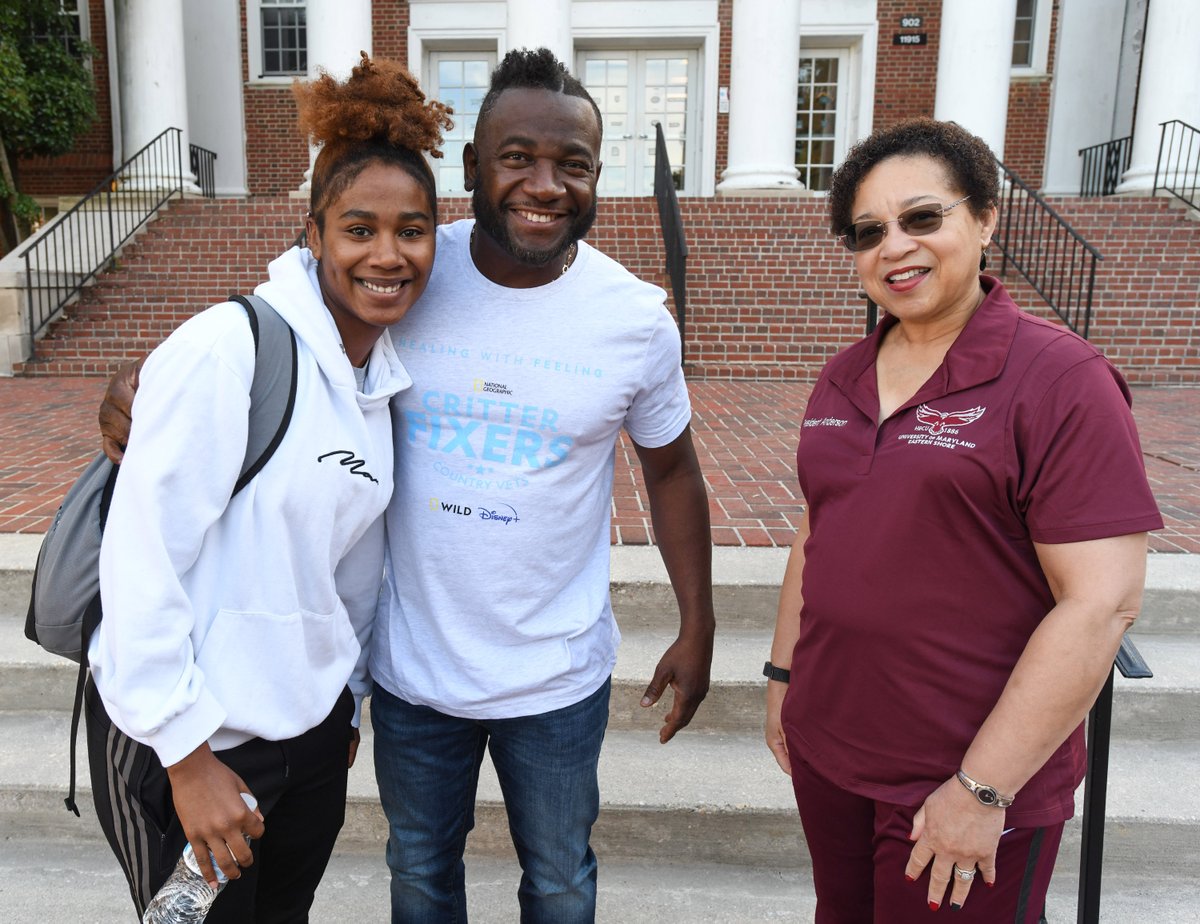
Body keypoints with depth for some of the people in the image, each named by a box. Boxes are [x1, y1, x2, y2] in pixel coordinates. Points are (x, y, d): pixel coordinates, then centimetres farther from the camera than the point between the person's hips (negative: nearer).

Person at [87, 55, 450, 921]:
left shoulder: (385, 373, 3)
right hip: (182, 737, -6)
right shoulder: (227, 347, -19)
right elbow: (142, 557, -19)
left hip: (312, 723, 6)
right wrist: (188, 752, -16)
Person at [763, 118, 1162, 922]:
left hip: (977, 780, -5)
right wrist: (784, 673, 13)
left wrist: (983, 790, -19)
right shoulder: (843, 378, 5)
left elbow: (1103, 603, -19)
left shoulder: (1061, 381, -15)